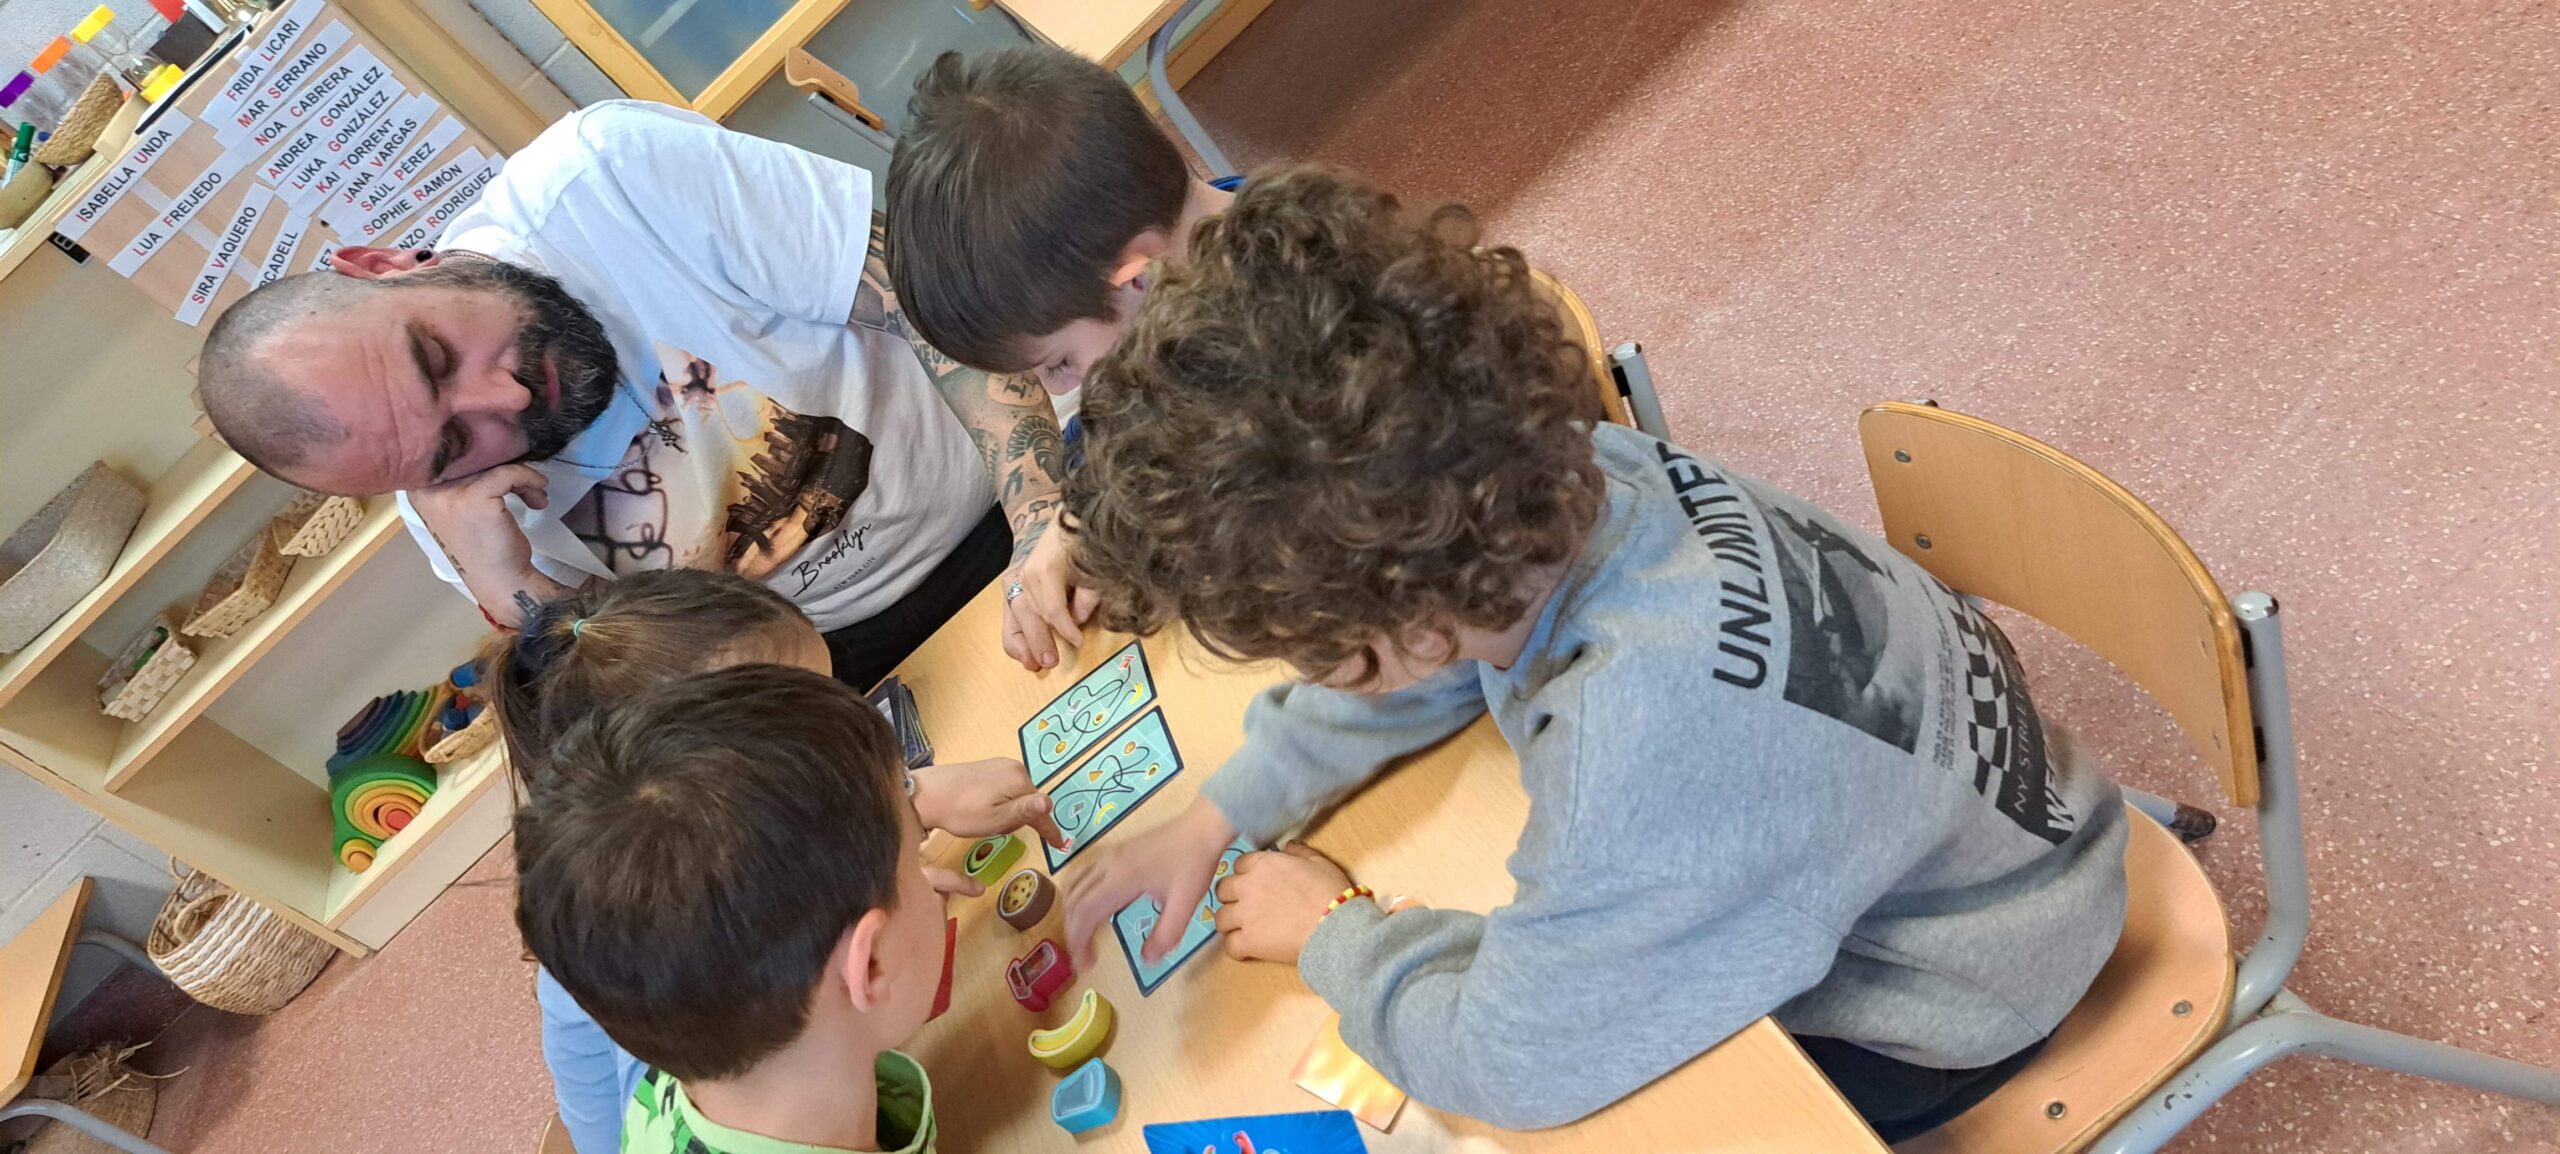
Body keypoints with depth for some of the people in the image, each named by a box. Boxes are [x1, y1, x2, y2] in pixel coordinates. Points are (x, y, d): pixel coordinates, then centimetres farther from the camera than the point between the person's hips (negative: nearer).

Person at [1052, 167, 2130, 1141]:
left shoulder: (1655, 731, -47)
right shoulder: (1562, 476, -25)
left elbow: (1510, 1062, -31)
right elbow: (1413, 668, -2)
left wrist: (1328, 933, -14)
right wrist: (1212, 818, -7)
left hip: (1945, 1009, -6)